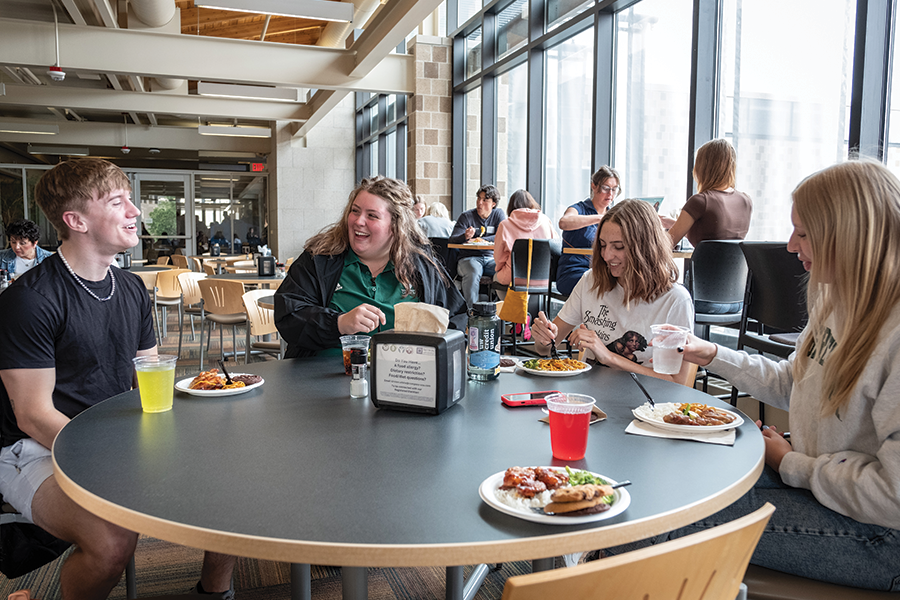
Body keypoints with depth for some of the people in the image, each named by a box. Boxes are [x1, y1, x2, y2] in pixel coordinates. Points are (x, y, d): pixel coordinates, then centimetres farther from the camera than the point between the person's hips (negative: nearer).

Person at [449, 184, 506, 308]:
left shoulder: (498, 214, 9)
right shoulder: (466, 216, 1)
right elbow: (452, 240, -7)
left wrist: (480, 240, -14)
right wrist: (465, 236, -30)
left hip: (491, 258, 2)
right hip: (469, 257, -2)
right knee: (473, 273, -37)